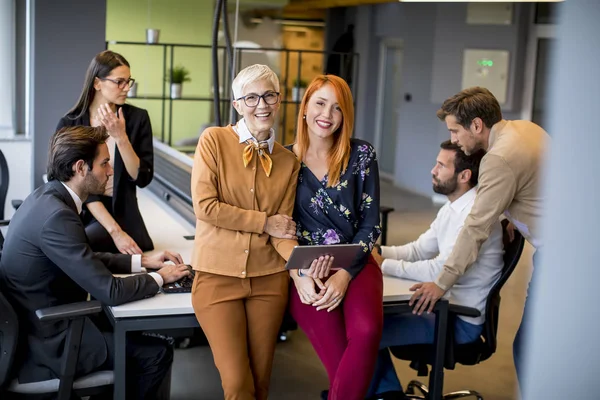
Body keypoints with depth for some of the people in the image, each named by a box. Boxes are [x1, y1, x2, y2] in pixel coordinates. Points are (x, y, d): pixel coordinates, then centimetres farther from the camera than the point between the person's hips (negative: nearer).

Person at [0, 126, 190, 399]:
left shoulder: (46, 197, 1)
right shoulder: (57, 216, -28)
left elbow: (86, 259, 15)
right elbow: (110, 291, -26)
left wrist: (142, 261, 9)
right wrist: (160, 278, -9)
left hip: (40, 322, 10)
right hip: (47, 345, -10)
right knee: (157, 352, -5)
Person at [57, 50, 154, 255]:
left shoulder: (137, 118, -3)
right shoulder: (69, 124, -4)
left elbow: (142, 178, -7)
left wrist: (120, 137, -22)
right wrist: (115, 231, -19)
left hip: (121, 212, -1)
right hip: (80, 213, 1)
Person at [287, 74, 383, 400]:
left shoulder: (361, 155, 3)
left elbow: (370, 224, 1)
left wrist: (345, 274, -11)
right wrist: (298, 274, -12)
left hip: (354, 265, 1)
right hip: (306, 270, -1)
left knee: (366, 332, -30)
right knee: (340, 358, -25)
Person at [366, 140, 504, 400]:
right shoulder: (452, 208, 9)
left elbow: (441, 270, -29)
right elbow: (418, 250, 10)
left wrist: (384, 265, -23)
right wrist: (377, 252, -6)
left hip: (462, 321, -10)